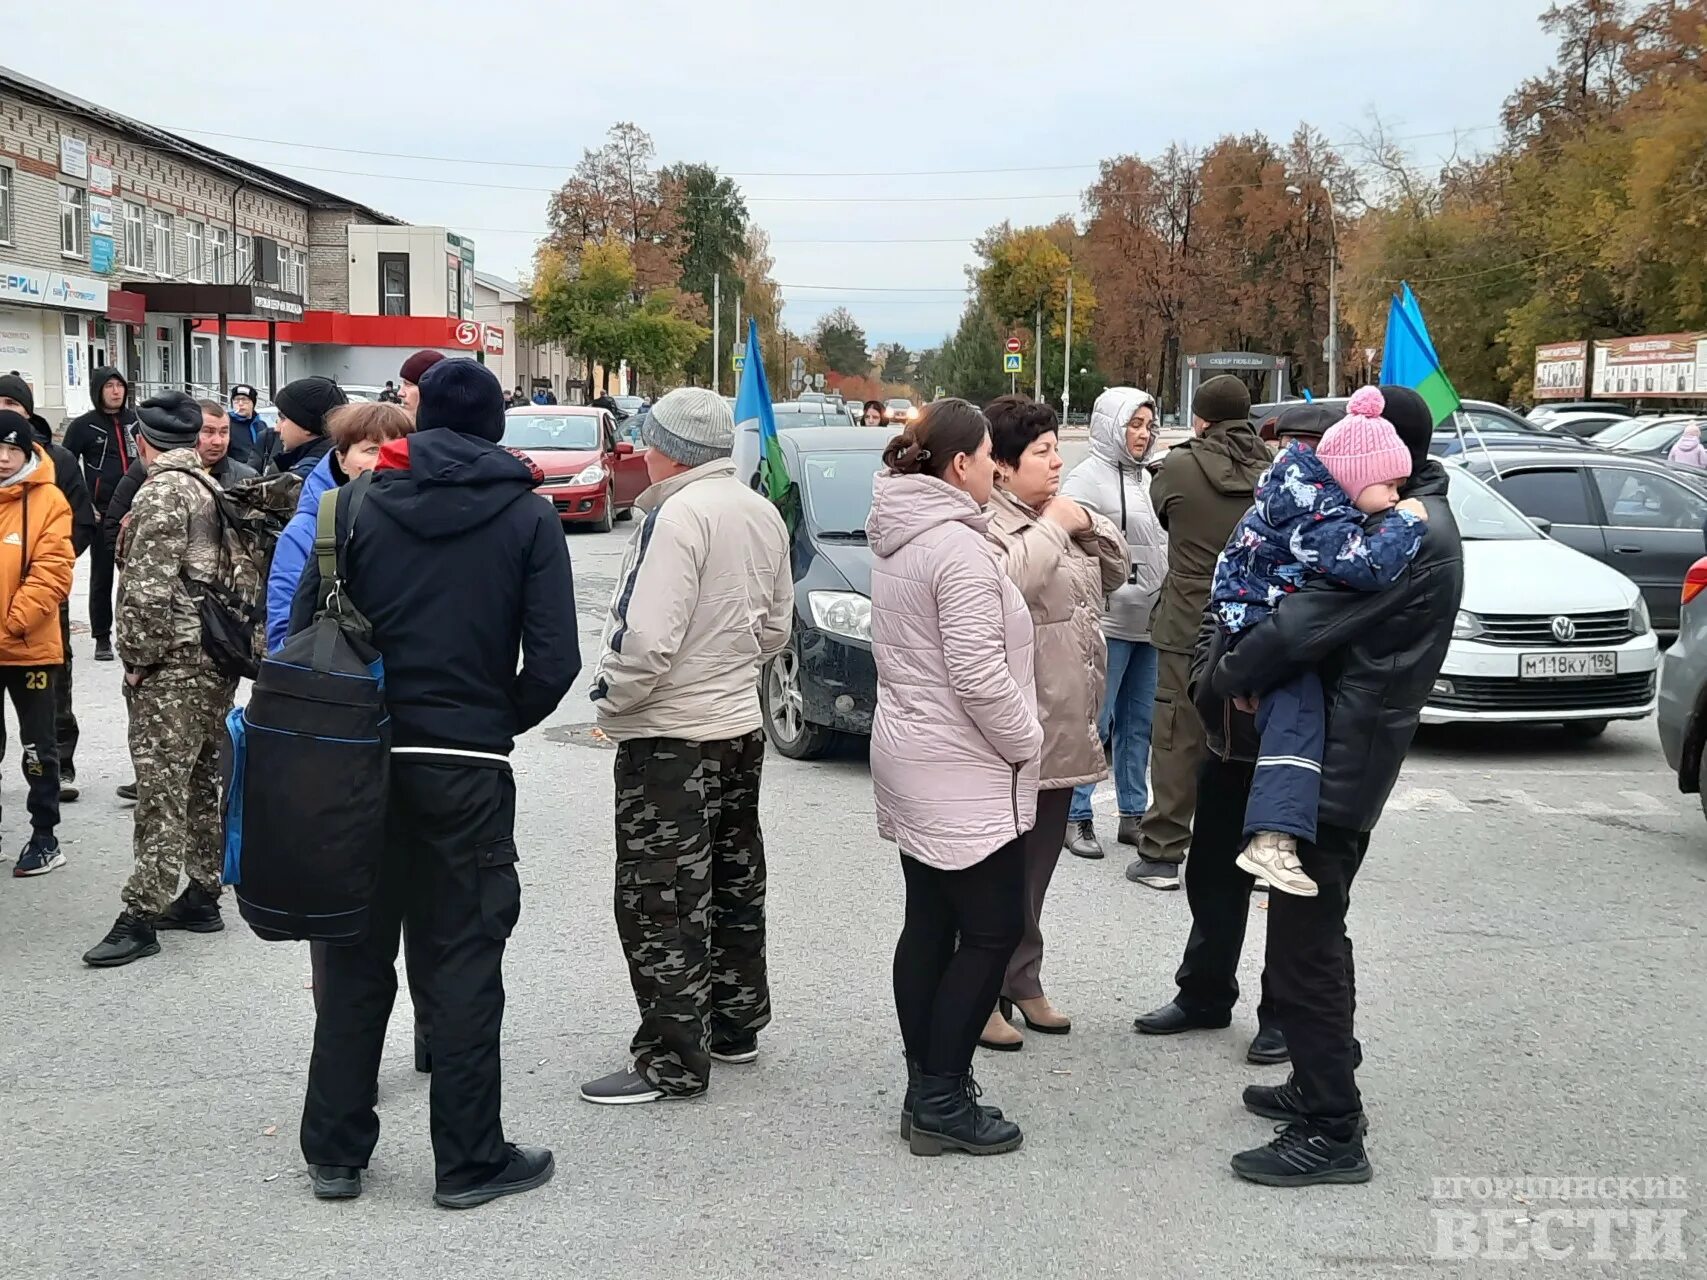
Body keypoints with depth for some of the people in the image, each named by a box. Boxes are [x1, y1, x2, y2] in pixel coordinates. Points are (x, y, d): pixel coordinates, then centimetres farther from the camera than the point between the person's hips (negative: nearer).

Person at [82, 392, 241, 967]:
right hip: (218, 657, 9)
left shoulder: (161, 493, -12)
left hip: (174, 664, -9)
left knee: (160, 788, -8)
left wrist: (139, 656, -10)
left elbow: (149, 589, -19)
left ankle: (142, 914, -7)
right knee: (203, 780, 14)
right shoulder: (210, 488, 15)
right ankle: (202, 895, 22)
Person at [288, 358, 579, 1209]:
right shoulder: (527, 517, -3)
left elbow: (303, 633, -1)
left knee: (356, 953, 13)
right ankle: (469, 1160, 11)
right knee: (462, 963, 5)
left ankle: (335, 1150, 20)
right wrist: (500, 721, 8)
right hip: (468, 768, -2)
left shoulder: (360, 507, 2)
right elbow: (554, 661, -9)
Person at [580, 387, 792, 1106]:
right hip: (740, 724, 9)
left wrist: (611, 698, -11)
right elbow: (777, 625, 16)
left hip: (670, 735, -9)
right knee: (734, 880, 18)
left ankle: (674, 1060, 1)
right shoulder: (762, 514, 7)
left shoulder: (680, 515, -20)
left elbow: (648, 639, -26)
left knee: (660, 900, -2)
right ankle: (737, 1024, 30)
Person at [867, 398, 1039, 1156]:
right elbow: (978, 674, -25)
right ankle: (941, 1103, 0)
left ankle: (926, 1091, 18)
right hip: (963, 772, -10)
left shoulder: (897, 538, 11)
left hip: (912, 758, 10)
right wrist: (1025, 740, -10)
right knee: (992, 931, -2)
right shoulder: (957, 547, -20)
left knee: (930, 925, 12)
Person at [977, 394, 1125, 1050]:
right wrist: (1052, 528, -18)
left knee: (1037, 866, 18)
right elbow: (1007, 579, -32)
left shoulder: (1062, 515, 16)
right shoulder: (986, 523, -14)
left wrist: (1089, 524, 4)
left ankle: (1023, 983, 29)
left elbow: (1113, 574, 22)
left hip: (1064, 725, 9)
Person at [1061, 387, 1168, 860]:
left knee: (1139, 722, 12)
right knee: (1095, 721, -4)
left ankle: (1134, 814, 21)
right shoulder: (1089, 477, -8)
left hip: (1148, 622, 8)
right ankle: (1076, 817, 3)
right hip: (1107, 622, -8)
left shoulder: (1145, 478, 17)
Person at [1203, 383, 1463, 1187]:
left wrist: (1226, 677, -8)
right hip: (1350, 752, 11)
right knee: (1312, 933, 21)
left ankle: (1332, 1133, 0)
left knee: (1304, 944, -6)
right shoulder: (1420, 521, 14)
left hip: (1336, 764, -11)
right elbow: (1333, 614, 14)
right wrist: (1252, 673, -1)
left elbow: (1303, 627, -24)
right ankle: (1321, 1084, 33)